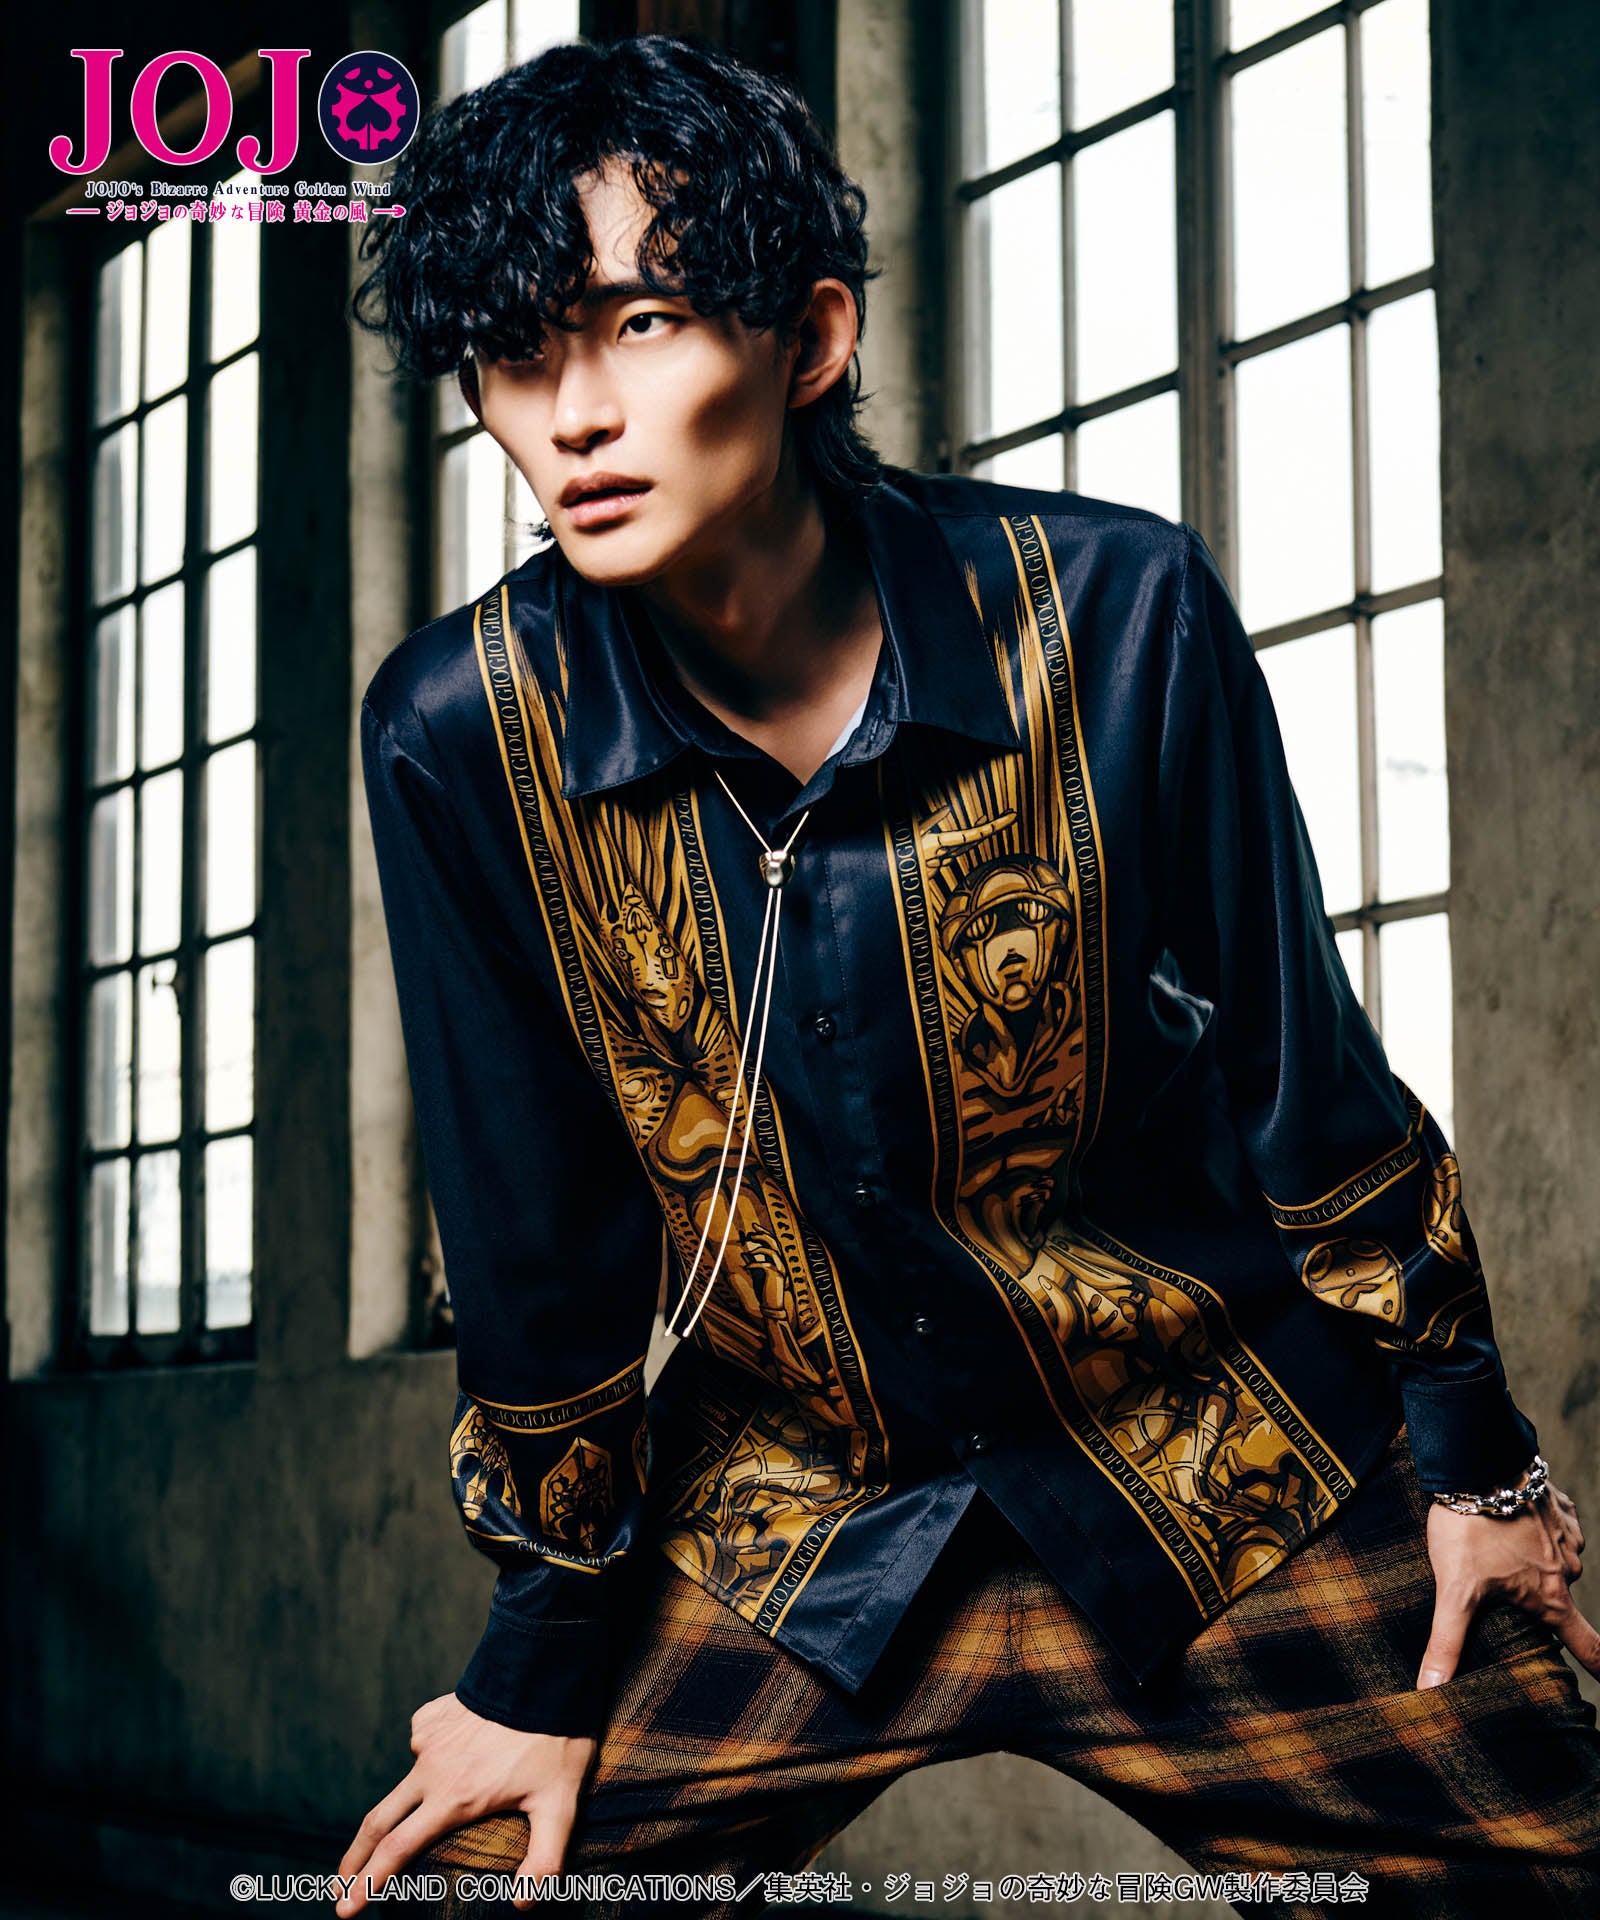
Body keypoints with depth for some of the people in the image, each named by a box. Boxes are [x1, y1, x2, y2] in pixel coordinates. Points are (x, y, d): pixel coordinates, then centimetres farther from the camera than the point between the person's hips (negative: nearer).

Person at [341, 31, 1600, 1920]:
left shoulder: (1115, 614, -16)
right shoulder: (460, 733, -12)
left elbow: (1306, 1074, -5)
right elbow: (535, 1231, -3)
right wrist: (551, 1653, 4)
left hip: (1227, 1496, -1)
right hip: (786, 1530, 1)